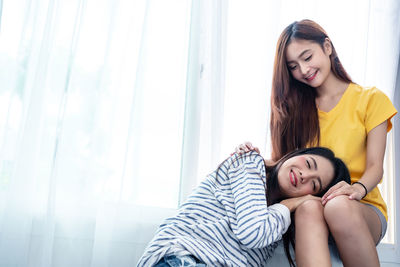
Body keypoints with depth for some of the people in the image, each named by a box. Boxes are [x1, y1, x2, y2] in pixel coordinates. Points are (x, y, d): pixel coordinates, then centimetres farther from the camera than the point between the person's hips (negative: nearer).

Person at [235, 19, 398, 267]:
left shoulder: (371, 99, 7)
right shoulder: (297, 107, 16)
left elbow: (375, 166, 0)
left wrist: (358, 188, -22)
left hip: (363, 209, -1)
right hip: (309, 201, 2)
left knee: (339, 206, -37)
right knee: (308, 208, -35)